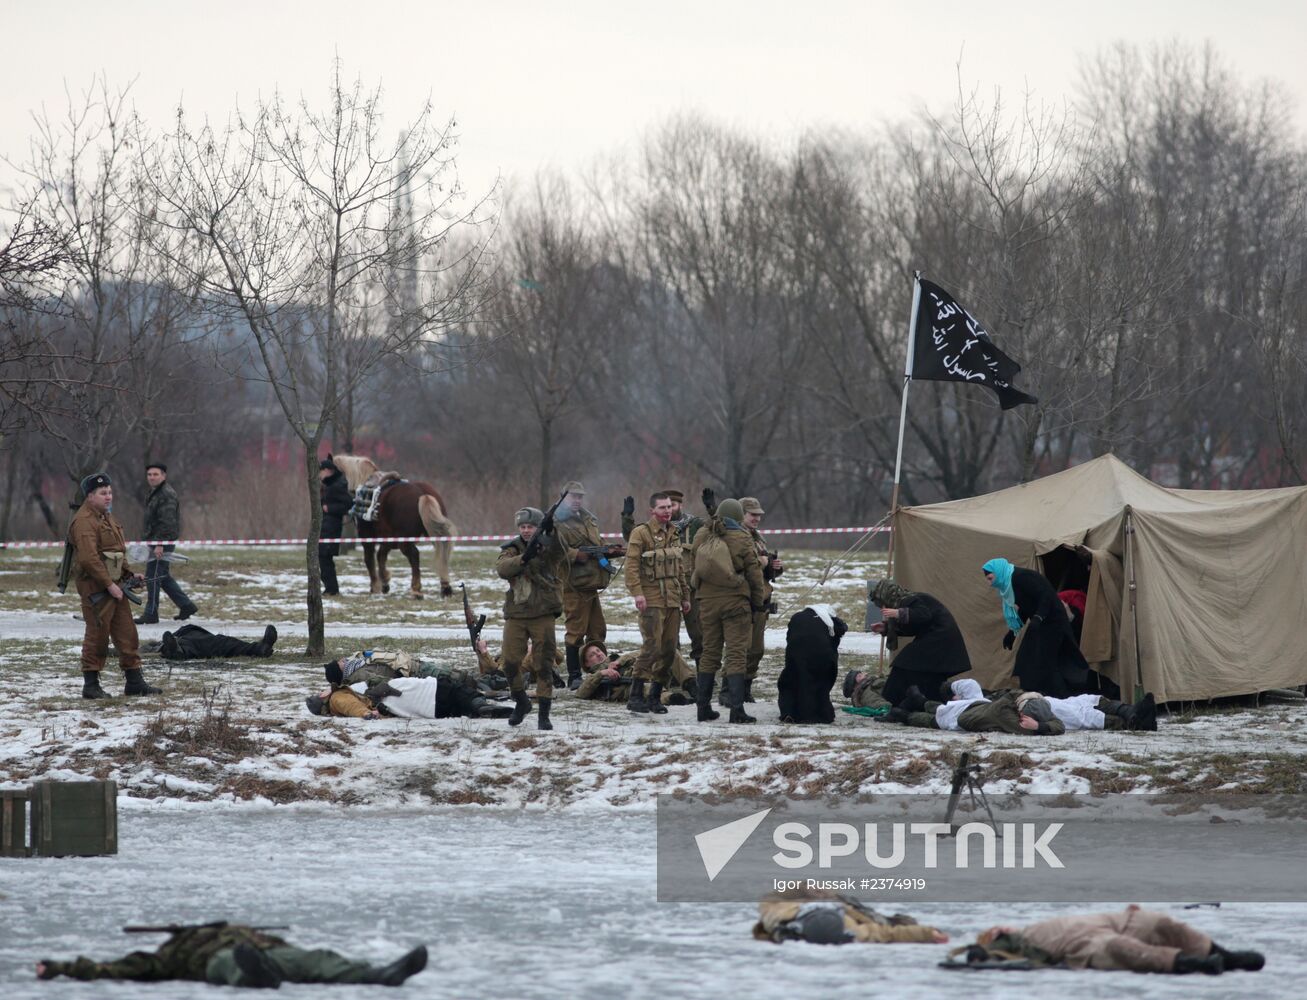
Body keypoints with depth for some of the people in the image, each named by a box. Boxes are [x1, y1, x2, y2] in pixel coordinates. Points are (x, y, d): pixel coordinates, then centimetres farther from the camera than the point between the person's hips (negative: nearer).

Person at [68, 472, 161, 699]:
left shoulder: (107, 518, 18)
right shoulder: (84, 521, -15)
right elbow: (89, 558, -23)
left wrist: (130, 574, 13)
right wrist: (109, 585, -22)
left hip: (114, 585, 9)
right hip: (96, 588, -9)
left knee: (127, 635, 9)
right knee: (97, 636, -4)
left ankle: (135, 682, 14)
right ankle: (91, 686, 3)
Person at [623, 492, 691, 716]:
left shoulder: (673, 534, 18)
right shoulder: (641, 533, -6)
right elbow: (631, 565, -13)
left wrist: (685, 596, 24)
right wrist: (637, 593, -23)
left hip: (672, 600, 7)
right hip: (651, 600, -7)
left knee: (669, 649, 5)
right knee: (652, 646, -15)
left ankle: (655, 696, 13)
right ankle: (635, 696, -11)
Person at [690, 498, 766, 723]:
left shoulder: (701, 539, 4)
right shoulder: (741, 540, -8)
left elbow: (695, 567, 12)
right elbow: (754, 573, -4)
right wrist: (758, 601, 6)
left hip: (708, 603, 4)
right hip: (735, 603, -4)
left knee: (709, 654, 14)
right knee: (736, 655, -3)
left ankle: (703, 708, 16)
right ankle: (736, 710, -10)